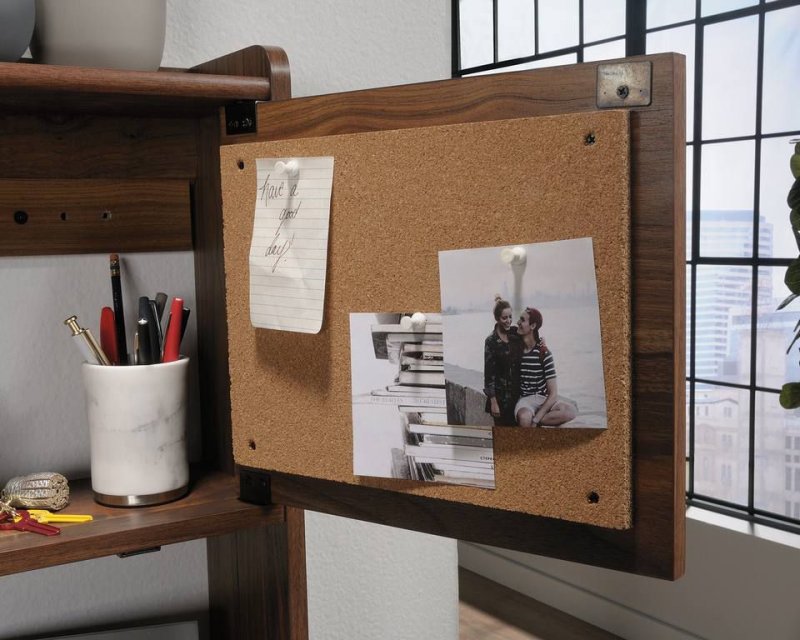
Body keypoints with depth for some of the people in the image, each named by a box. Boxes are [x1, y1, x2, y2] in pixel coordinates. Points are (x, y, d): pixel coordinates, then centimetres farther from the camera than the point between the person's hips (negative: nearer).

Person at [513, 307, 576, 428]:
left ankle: (532, 420, -20)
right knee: (524, 418, -38)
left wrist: (535, 419, -21)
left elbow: (553, 393, -11)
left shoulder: (544, 353, -6)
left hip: (544, 399, 1)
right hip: (525, 399, -1)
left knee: (571, 411, -29)